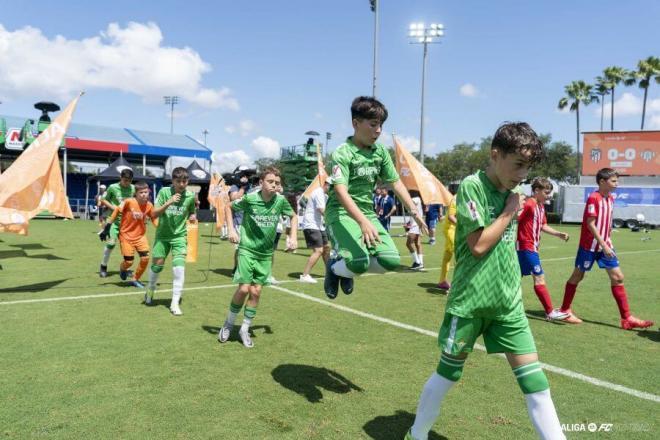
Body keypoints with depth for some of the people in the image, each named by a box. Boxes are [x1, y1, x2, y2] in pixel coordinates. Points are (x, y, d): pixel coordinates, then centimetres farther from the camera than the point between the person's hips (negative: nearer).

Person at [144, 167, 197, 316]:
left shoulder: (190, 196, -4)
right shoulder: (164, 191, -8)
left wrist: (193, 217, -9)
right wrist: (168, 202, -25)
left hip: (180, 235, 0)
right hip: (162, 234, 0)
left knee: (179, 266, -15)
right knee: (157, 264, 6)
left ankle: (175, 303, -6)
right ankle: (150, 291, 38)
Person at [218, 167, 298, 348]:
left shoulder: (281, 200, -8)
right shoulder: (250, 198, -14)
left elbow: (294, 216, 11)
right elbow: (229, 206, 4)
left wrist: (293, 237, 0)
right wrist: (231, 230, -6)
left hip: (265, 253, 3)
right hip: (247, 249, -3)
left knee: (256, 291, 4)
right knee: (244, 289, -10)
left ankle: (245, 330, 21)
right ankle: (229, 323, 17)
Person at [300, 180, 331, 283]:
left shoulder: (324, 195, 17)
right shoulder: (319, 193, -15)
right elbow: (323, 211, -23)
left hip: (319, 226, 11)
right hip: (311, 225, -11)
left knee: (326, 248, 18)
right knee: (318, 251, -16)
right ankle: (304, 276, -14)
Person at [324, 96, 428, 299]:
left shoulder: (381, 151, 6)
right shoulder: (343, 153, -14)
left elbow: (396, 183, 13)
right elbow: (341, 192, -25)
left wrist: (414, 212, 6)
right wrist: (364, 222, -38)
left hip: (366, 212, 6)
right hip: (341, 213, -6)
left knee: (391, 261, -10)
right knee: (359, 262, -26)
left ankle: (351, 265, 18)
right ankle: (334, 265, 9)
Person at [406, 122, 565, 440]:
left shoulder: (511, 193, 8)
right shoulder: (472, 186, -13)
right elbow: (478, 246, -19)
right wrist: (509, 213, -10)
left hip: (508, 302, 6)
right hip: (470, 301, -6)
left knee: (534, 378, 4)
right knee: (448, 371, 8)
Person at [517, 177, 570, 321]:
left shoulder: (541, 206, 13)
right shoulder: (528, 204, -17)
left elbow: (543, 226, 20)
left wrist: (559, 234, 9)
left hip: (531, 247, 9)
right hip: (526, 247, -9)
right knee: (539, 278, -5)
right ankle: (550, 312, 2)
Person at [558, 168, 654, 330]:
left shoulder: (610, 198, 8)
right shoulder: (593, 198, -16)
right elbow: (590, 224, -20)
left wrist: (607, 242, 14)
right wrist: (603, 245, -21)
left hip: (605, 245, 7)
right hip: (589, 245, -7)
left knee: (618, 277, 3)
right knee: (577, 276, 5)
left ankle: (627, 318, 8)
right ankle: (565, 310, 18)